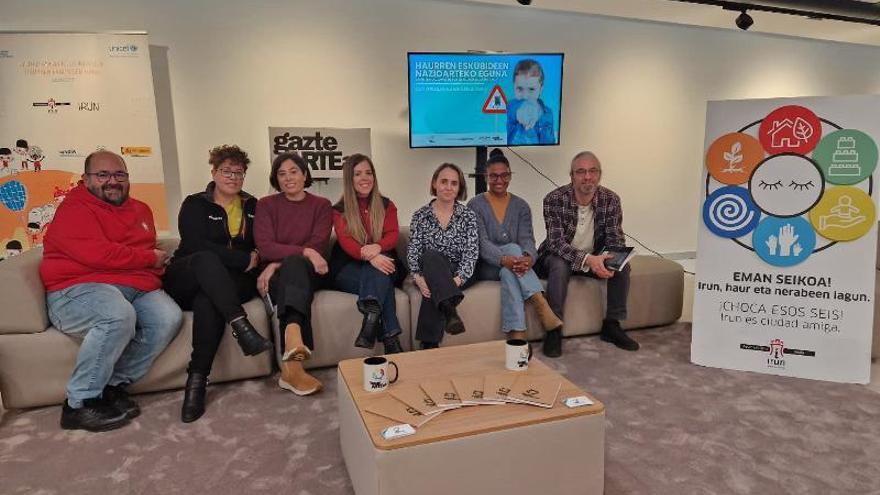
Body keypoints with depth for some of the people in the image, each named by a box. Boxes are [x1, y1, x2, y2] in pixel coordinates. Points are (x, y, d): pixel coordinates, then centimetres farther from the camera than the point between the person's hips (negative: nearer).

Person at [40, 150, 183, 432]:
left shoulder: (140, 210, 21)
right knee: (119, 315, -37)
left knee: (169, 317, -22)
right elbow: (97, 254, -17)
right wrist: (150, 258, -6)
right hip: (79, 290, -6)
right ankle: (79, 403, -18)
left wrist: (158, 265, 2)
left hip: (136, 289, 7)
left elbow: (148, 250, 28)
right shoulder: (73, 209, -2)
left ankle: (115, 384, -7)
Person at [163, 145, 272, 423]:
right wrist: (244, 259, -17)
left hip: (230, 283, 2)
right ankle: (241, 326, -52)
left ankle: (197, 381, -36)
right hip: (186, 281, -1)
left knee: (208, 301, -35)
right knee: (207, 259, -37)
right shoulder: (195, 204, 4)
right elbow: (197, 246, -13)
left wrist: (263, 260, -13)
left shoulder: (252, 207, 17)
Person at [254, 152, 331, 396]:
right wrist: (304, 251, -22)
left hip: (309, 273, 0)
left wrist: (279, 264, -18)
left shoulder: (321, 205, 10)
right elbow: (265, 247, -5)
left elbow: (318, 246, -5)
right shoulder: (266, 205, 10)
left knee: (293, 265, -37)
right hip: (277, 276, 0)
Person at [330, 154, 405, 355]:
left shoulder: (386, 206, 14)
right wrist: (369, 256, -33)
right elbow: (346, 241, -10)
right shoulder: (339, 210, 7)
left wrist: (377, 248, -28)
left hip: (383, 262, 2)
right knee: (381, 279, -34)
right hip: (349, 268, -2)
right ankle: (390, 337, -43)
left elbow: (393, 235, -2)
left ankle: (371, 318, -53)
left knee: (379, 272, -36)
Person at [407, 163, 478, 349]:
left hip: (456, 275, 0)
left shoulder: (468, 216, 5)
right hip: (428, 274, 0)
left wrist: (459, 279, -24)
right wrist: (417, 276, -21)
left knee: (434, 290, -35)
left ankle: (428, 344, -31)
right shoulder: (421, 215, 7)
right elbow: (413, 250, 0)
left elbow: (471, 252, -5)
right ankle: (449, 310, -57)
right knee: (432, 255, -35)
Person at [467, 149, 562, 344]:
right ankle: (542, 306, -45)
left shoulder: (521, 206, 9)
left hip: (510, 267, 3)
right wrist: (505, 259, -36)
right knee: (513, 248, -33)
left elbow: (527, 239, -6)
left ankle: (516, 335, -43)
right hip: (486, 267, -2)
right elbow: (482, 243, -14)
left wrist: (528, 257, -33)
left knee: (508, 272, -35)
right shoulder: (475, 205, 0)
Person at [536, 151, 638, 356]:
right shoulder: (554, 200, -21)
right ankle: (553, 330, -25)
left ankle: (612, 325, -6)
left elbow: (615, 239, -10)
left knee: (623, 266, -20)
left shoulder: (611, 200, -10)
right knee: (560, 266, -35)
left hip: (594, 258, 4)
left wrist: (611, 261, -34)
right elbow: (556, 242, -27)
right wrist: (587, 259, -43)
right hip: (559, 257, -4)